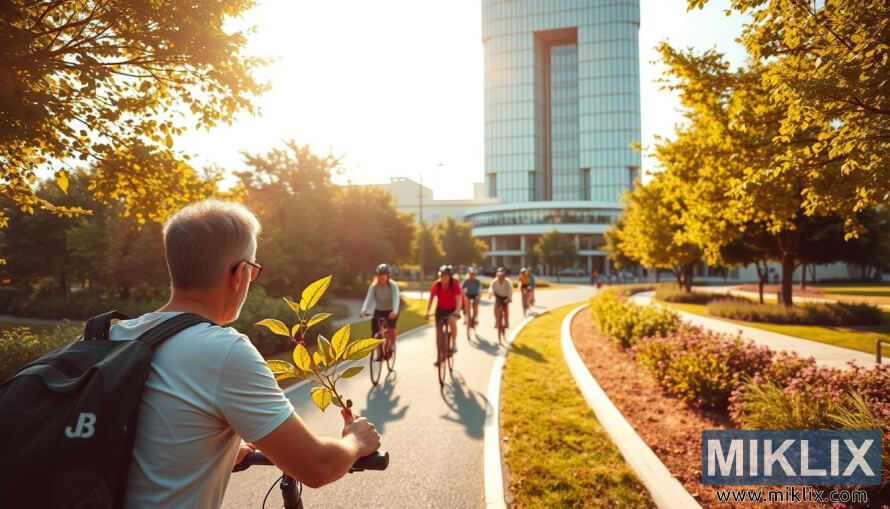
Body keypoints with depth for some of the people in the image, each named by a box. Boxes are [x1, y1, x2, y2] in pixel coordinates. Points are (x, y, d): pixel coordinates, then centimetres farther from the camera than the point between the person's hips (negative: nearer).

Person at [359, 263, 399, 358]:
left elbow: (395, 299, -33)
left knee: (391, 328, -24)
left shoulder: (393, 285, -20)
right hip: (379, 310, 3)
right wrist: (363, 310, -42)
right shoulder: (373, 286, -14)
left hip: (391, 312, -2)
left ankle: (390, 348, 1)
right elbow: (369, 298, -25)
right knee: (375, 330, -13)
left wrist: (395, 311, -50)